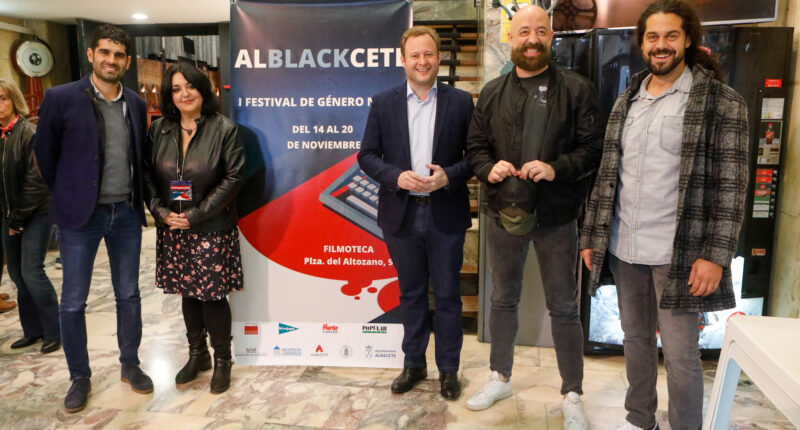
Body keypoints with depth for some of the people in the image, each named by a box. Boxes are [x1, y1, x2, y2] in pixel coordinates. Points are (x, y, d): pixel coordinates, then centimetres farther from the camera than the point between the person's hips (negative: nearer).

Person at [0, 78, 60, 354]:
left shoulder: (29, 134, -12)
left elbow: (35, 181, -16)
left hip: (36, 213, -7)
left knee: (31, 272, -8)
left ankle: (53, 333, 4)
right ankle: (33, 330, 21)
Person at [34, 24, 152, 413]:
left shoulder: (136, 104, 5)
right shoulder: (60, 98, -7)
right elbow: (45, 154, 2)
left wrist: (136, 198, 11)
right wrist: (69, 194, 6)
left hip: (126, 213, 3)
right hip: (80, 215, -3)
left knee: (128, 295, 13)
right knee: (73, 303, 5)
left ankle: (130, 364, 28)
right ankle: (80, 377, 22)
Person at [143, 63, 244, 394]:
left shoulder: (224, 129, -7)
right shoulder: (158, 130, 5)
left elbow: (234, 177, -11)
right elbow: (147, 175, 7)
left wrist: (196, 215, -14)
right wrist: (161, 211, -8)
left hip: (212, 229, -4)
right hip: (173, 230, 4)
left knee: (213, 295, 0)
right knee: (188, 293, 14)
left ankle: (222, 360, 20)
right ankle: (197, 354, 33)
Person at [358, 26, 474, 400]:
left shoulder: (461, 102, 0)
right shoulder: (383, 103, 3)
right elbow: (367, 155, 3)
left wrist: (449, 176, -17)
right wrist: (396, 176, -14)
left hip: (446, 215, -1)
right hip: (401, 215, 1)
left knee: (447, 295, 9)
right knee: (411, 294, 15)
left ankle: (448, 369, 26)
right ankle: (413, 364, 31)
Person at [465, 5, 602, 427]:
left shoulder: (577, 89, -3)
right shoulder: (492, 92, 7)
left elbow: (594, 148, -6)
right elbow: (475, 146, 8)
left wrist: (557, 168, -22)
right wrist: (489, 168, -13)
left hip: (556, 218, -3)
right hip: (503, 216, 3)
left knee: (563, 309, 8)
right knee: (502, 300, 17)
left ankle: (572, 396, 26)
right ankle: (500, 377, 37)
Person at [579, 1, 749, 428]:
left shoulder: (721, 102, -6)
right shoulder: (626, 101, 9)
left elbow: (730, 186, -9)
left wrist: (715, 254, -16)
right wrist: (591, 236, 7)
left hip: (677, 253, -5)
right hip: (623, 248, 5)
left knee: (680, 354, 3)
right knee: (635, 337, 18)